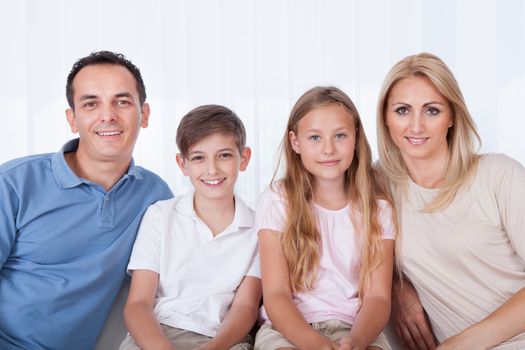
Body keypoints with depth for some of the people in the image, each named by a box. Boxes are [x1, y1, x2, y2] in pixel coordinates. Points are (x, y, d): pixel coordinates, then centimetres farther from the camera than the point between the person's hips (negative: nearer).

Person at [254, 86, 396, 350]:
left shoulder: (377, 208, 4)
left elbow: (377, 296, -2)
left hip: (355, 328, 1)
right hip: (288, 327, -1)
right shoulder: (277, 201, -2)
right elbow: (276, 294, -6)